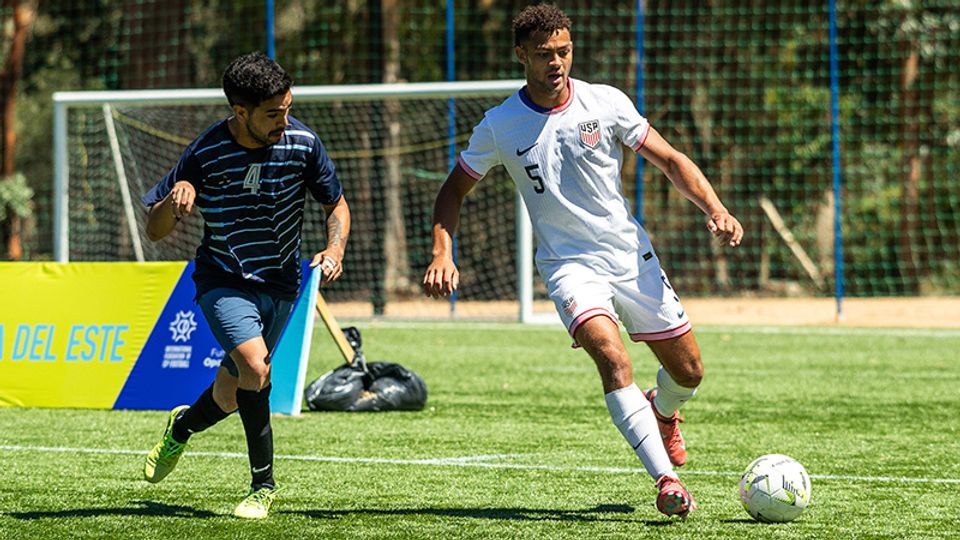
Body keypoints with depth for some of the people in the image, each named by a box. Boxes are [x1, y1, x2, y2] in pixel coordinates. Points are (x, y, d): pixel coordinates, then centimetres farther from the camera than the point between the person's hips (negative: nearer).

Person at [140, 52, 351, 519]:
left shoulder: (303, 142, -11)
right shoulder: (206, 153, -17)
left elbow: (336, 205, 6)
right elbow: (154, 231, -9)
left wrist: (335, 248, -14)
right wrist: (175, 199, -31)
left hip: (280, 284, 3)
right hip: (223, 281, -3)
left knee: (230, 396, 8)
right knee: (254, 366, -27)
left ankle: (182, 426, 45)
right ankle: (264, 483, -11)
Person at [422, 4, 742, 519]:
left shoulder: (605, 103, -4)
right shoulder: (499, 126, -5)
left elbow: (670, 160, 2)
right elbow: (454, 190, 7)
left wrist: (715, 209, -13)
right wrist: (441, 254, -8)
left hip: (632, 255, 3)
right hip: (569, 265, -3)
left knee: (688, 371, 7)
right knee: (612, 357, -28)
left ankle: (661, 411, 46)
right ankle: (666, 482, -32)